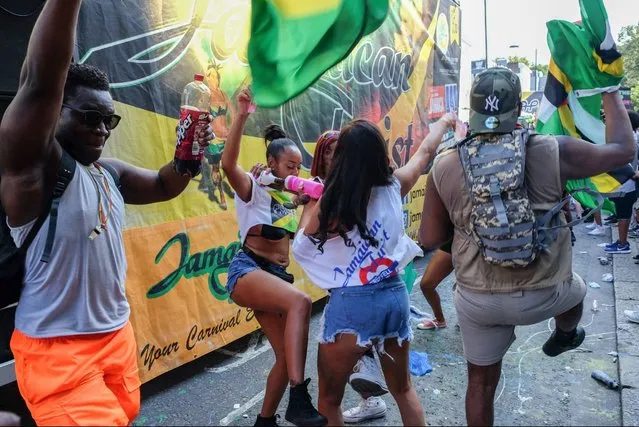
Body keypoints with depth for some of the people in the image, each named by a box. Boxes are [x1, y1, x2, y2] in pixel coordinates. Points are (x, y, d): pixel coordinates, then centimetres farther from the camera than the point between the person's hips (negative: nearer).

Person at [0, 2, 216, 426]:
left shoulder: (110, 172, 7)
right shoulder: (34, 163, -14)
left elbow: (163, 186, 16)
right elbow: (40, 82, -29)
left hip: (118, 333, 8)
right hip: (56, 348, -8)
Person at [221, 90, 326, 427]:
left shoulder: (290, 195, 16)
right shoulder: (253, 187, -3)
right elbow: (228, 164, -24)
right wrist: (241, 116, -32)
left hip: (277, 275, 8)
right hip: (247, 270, -7)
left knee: (286, 357, 4)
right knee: (300, 302, -36)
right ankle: (298, 399, -33)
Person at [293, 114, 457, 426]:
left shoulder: (329, 205, -14)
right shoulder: (394, 187, -3)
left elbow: (301, 242, 3)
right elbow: (426, 151, 15)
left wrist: (310, 203, 12)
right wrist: (446, 120, 31)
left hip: (351, 305, -4)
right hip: (395, 296, 5)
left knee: (328, 402, 15)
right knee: (403, 390, 26)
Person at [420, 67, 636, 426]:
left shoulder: (445, 167, -12)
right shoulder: (551, 153, -17)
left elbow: (430, 239, -5)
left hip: (476, 300, 1)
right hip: (541, 296, -1)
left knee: (481, 382, 22)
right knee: (575, 288, 35)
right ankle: (563, 338, 64)